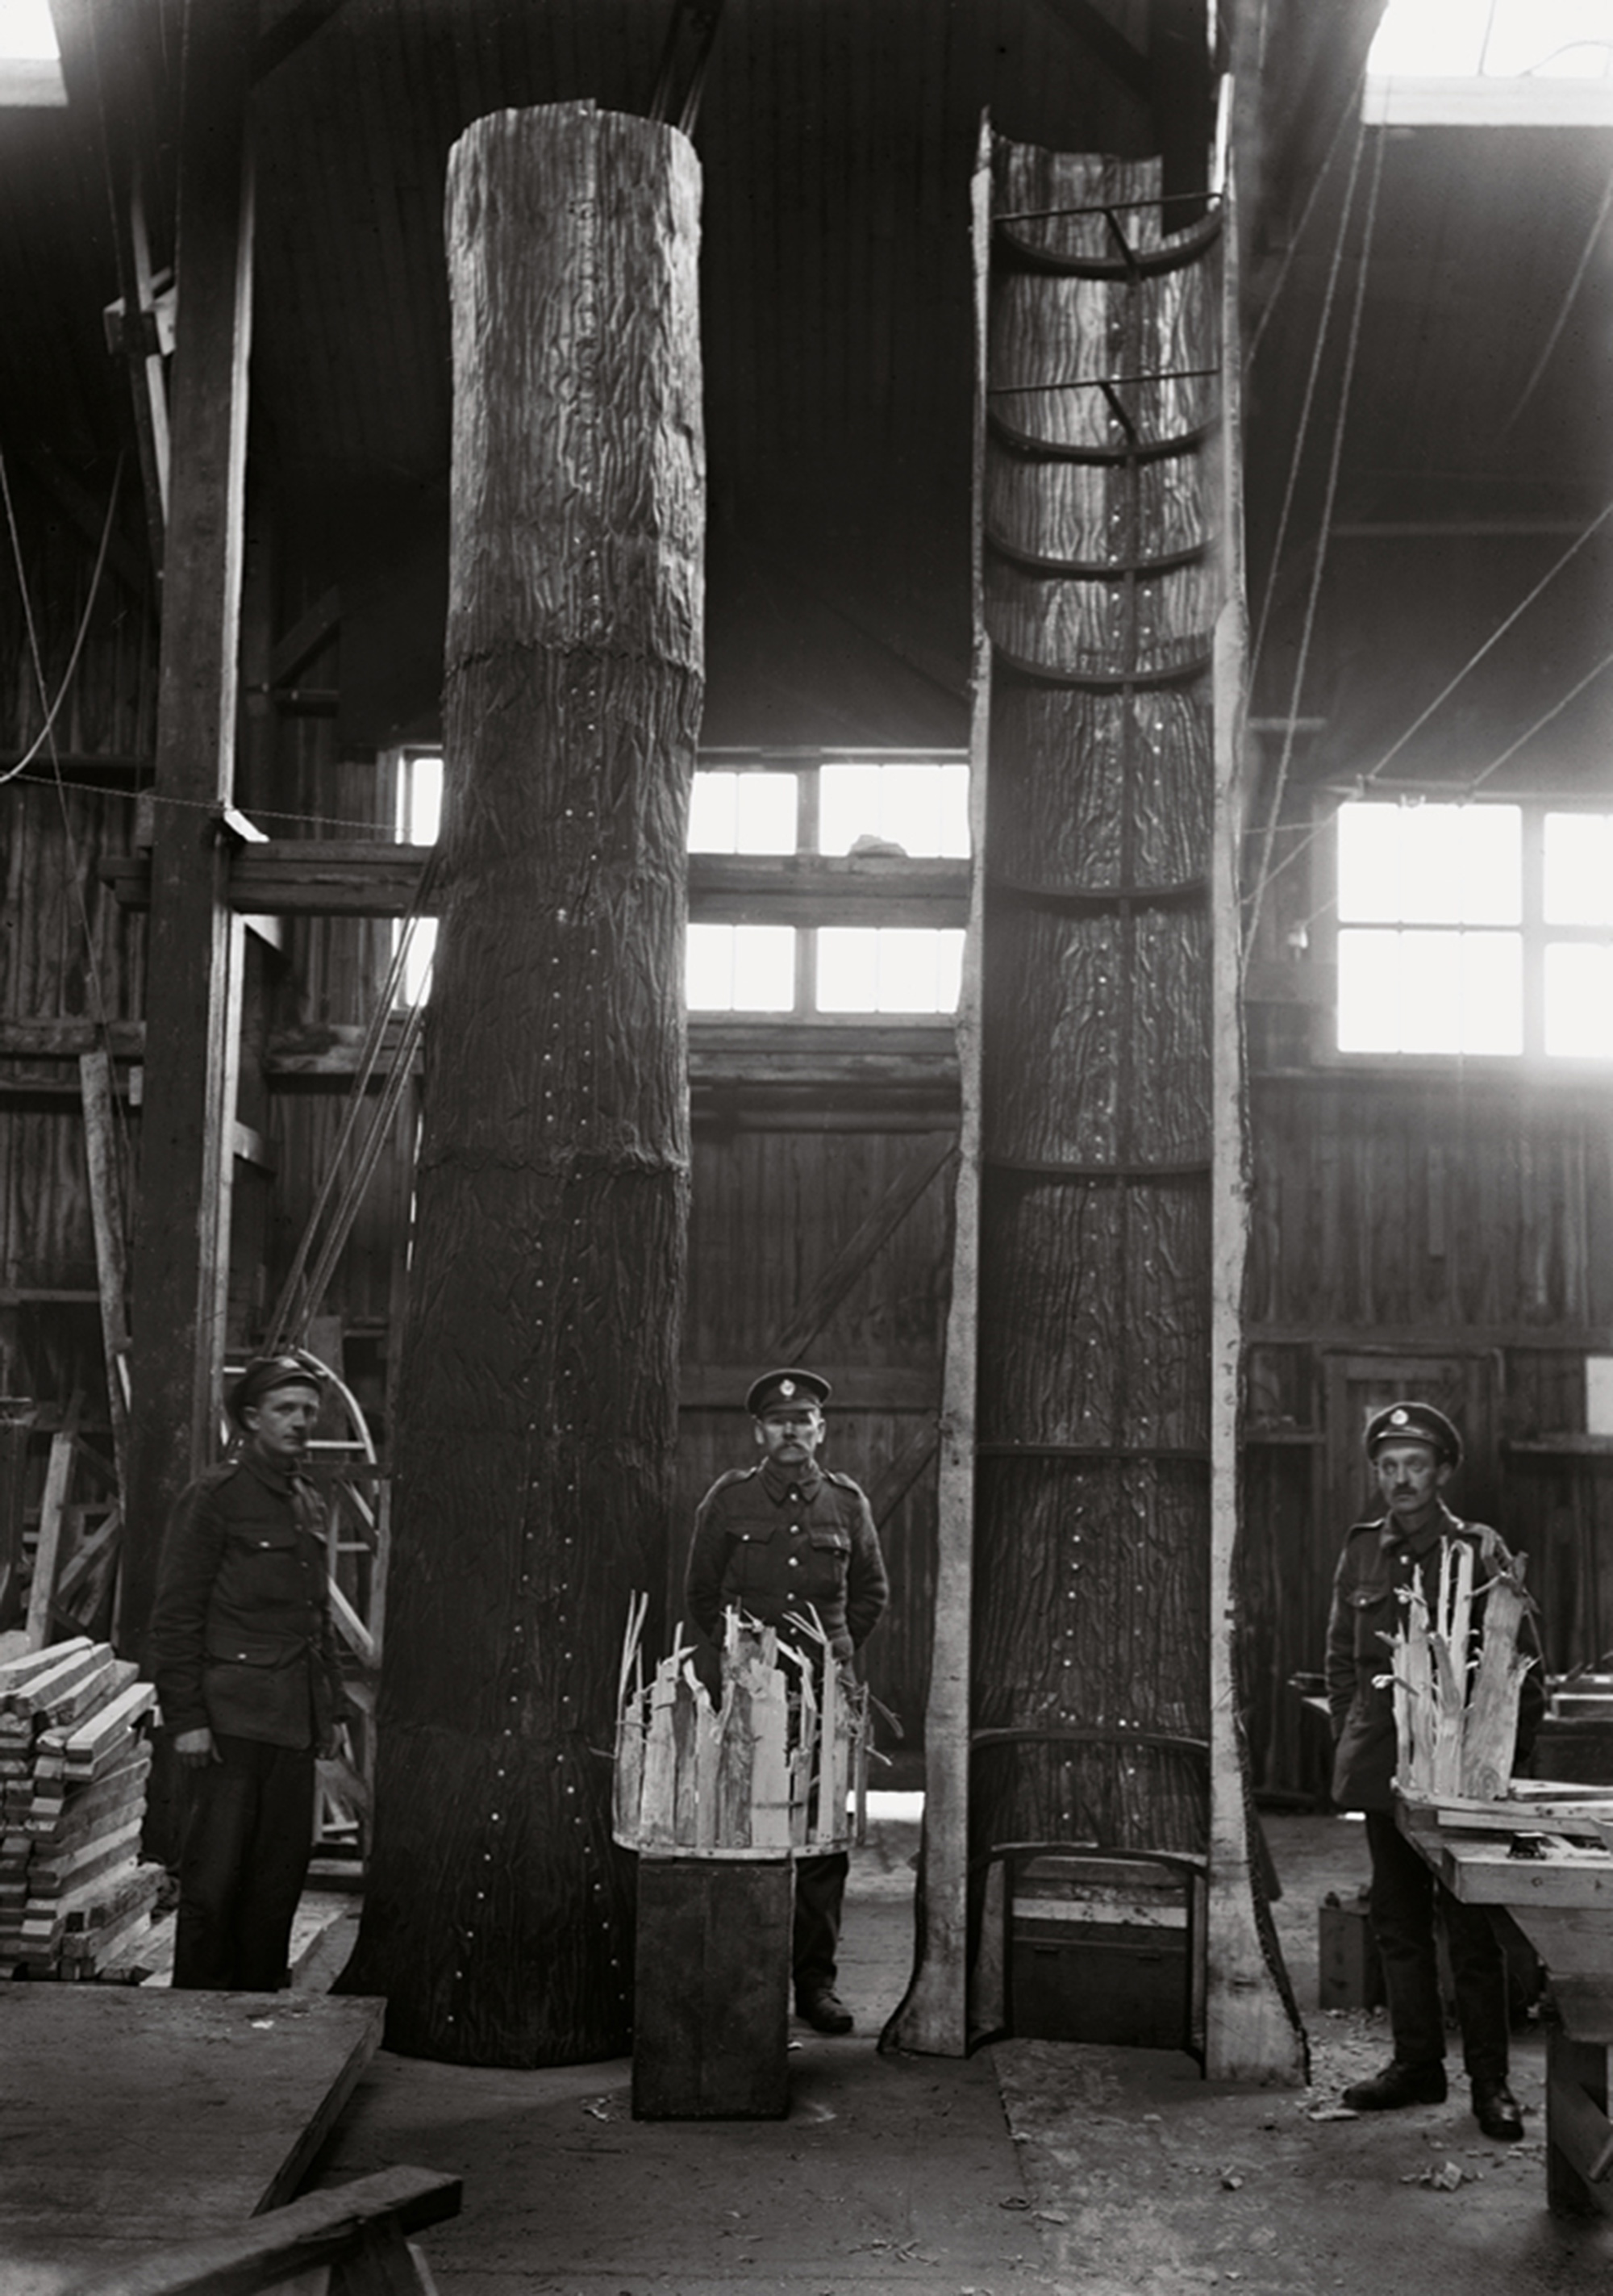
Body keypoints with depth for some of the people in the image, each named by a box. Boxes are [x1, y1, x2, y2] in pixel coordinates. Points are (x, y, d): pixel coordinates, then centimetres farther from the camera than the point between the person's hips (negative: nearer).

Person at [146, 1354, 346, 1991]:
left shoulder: (306, 1504, 16)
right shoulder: (213, 1497, -6)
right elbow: (176, 1616, -9)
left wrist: (329, 1708, 17)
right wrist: (185, 1716, -14)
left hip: (294, 1723, 7)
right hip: (230, 1719, -7)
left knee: (283, 1872, 9)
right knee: (215, 1874, -2)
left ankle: (260, 1999, 20)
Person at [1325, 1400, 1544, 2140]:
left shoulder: (1480, 1552, -4)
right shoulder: (1362, 1550, 8)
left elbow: (1525, 1658, -1)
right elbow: (1341, 1656, 17)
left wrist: (1508, 1751, -4)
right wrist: (1350, 1736, 11)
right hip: (1381, 1766, 4)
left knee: (1470, 1929, 0)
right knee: (1398, 1924, 11)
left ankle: (1490, 2080, 9)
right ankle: (1417, 2064, 22)